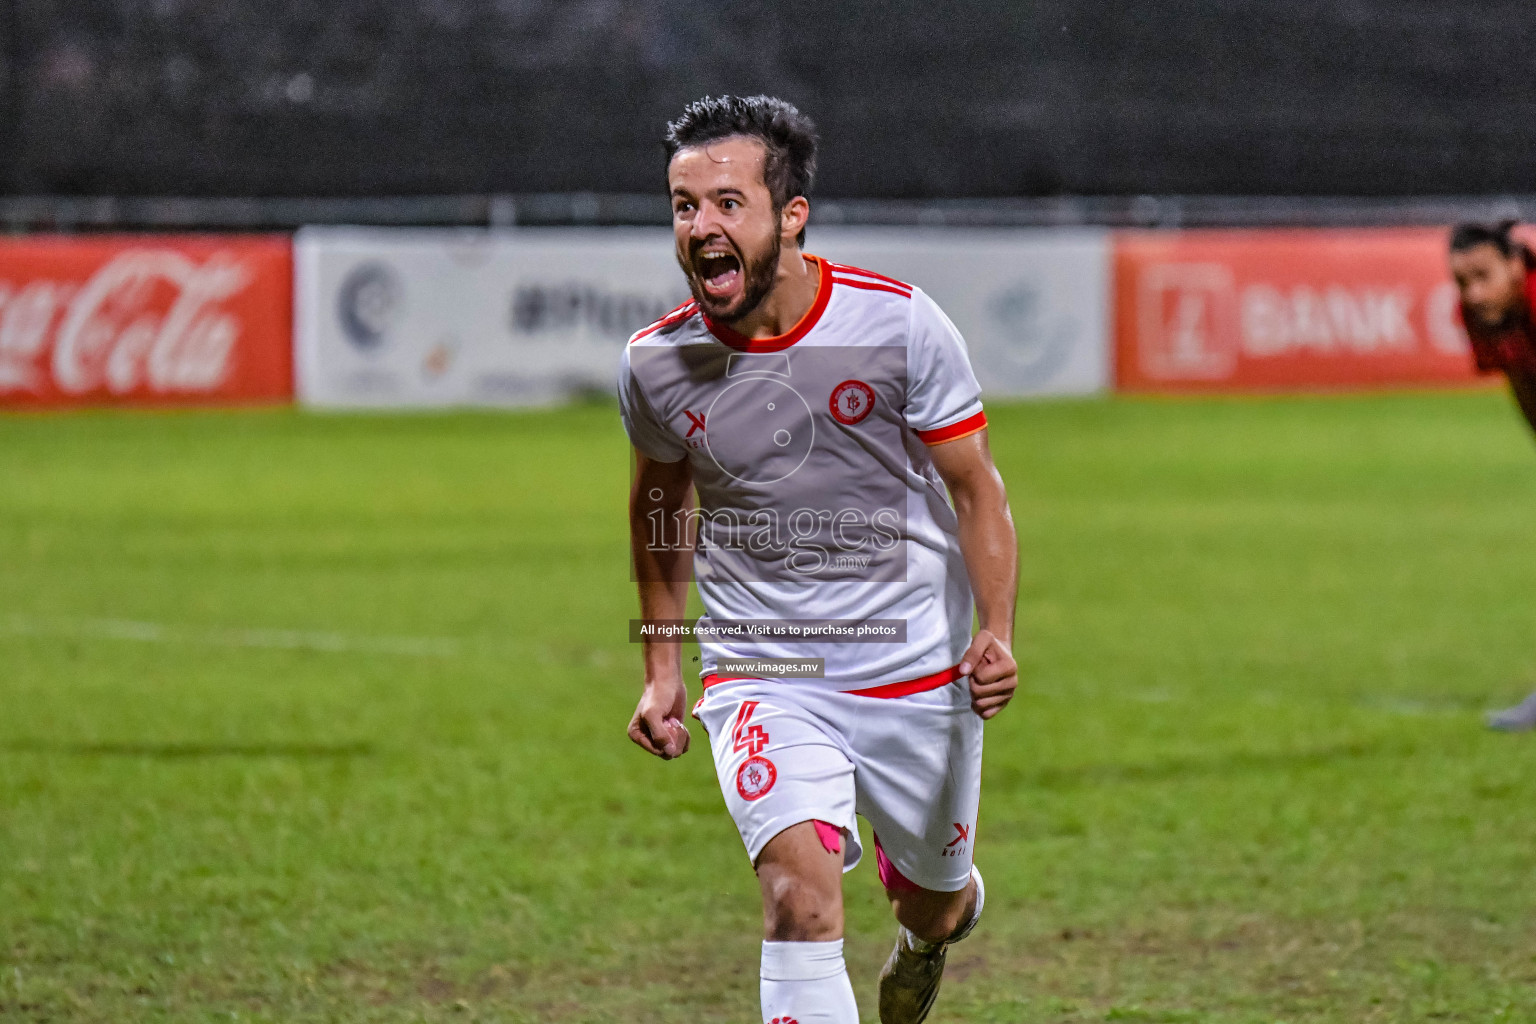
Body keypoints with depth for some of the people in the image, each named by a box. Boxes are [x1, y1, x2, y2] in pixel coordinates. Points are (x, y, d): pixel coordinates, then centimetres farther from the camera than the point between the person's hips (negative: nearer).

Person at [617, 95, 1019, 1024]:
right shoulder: (656, 363, -9)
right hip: (761, 682, 0)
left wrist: (998, 631, -20)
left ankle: (930, 934, 55)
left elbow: (975, 488, -6)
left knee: (933, 902, 18)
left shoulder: (899, 324, -15)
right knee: (801, 894, -24)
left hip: (917, 670, 0)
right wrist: (662, 663, 13)